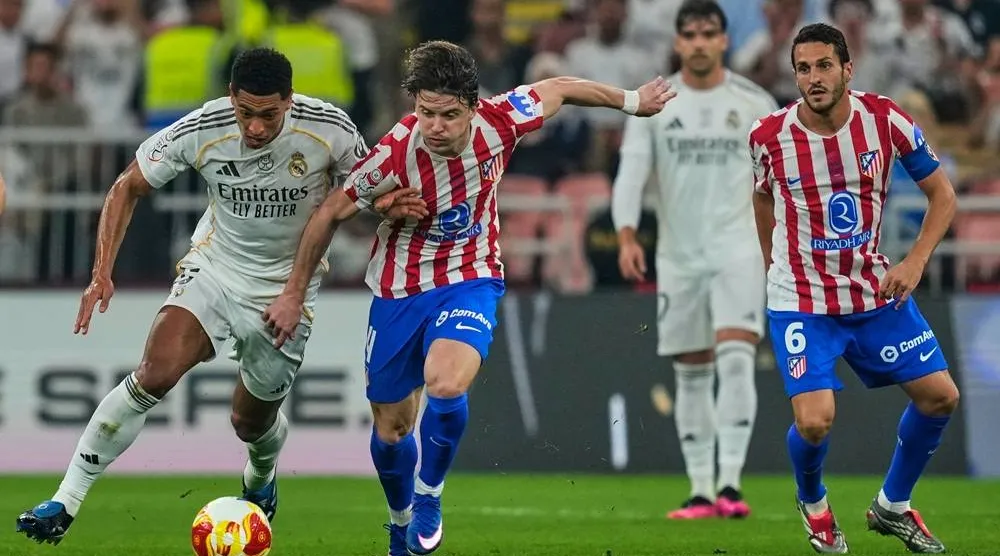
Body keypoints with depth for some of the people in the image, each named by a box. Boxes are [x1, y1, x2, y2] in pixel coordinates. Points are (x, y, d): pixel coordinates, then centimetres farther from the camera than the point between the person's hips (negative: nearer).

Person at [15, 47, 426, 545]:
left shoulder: (329, 130, -21)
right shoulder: (200, 131, -20)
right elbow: (128, 188, -6)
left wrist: (390, 206, -25)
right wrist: (102, 274, -14)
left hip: (288, 285, 0)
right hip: (214, 266, 0)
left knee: (252, 422, 12)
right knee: (155, 373, -24)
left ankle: (261, 479, 52)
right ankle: (65, 503, -19)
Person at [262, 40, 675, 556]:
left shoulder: (498, 122, -21)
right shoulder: (394, 154, -26)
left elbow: (558, 88, 1)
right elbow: (330, 213, -10)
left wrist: (631, 101, 16)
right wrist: (293, 294, -2)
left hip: (471, 281, 0)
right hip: (399, 290, 0)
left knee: (446, 384, -29)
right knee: (391, 426, 10)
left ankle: (428, 497, -2)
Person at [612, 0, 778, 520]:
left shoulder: (754, 102, 3)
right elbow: (630, 171, -5)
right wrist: (627, 235, -20)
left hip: (737, 247, -2)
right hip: (678, 256, 2)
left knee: (735, 357, -18)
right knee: (691, 374, 6)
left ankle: (730, 483, -20)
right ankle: (700, 491, 12)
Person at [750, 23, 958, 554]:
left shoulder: (885, 119, -12)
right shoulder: (769, 135, -13)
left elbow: (941, 193, -2)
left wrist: (915, 262, -14)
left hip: (876, 290, 3)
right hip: (801, 302, -3)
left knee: (940, 395, 0)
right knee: (814, 422, -18)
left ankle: (892, 507, 24)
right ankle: (813, 504, 17)